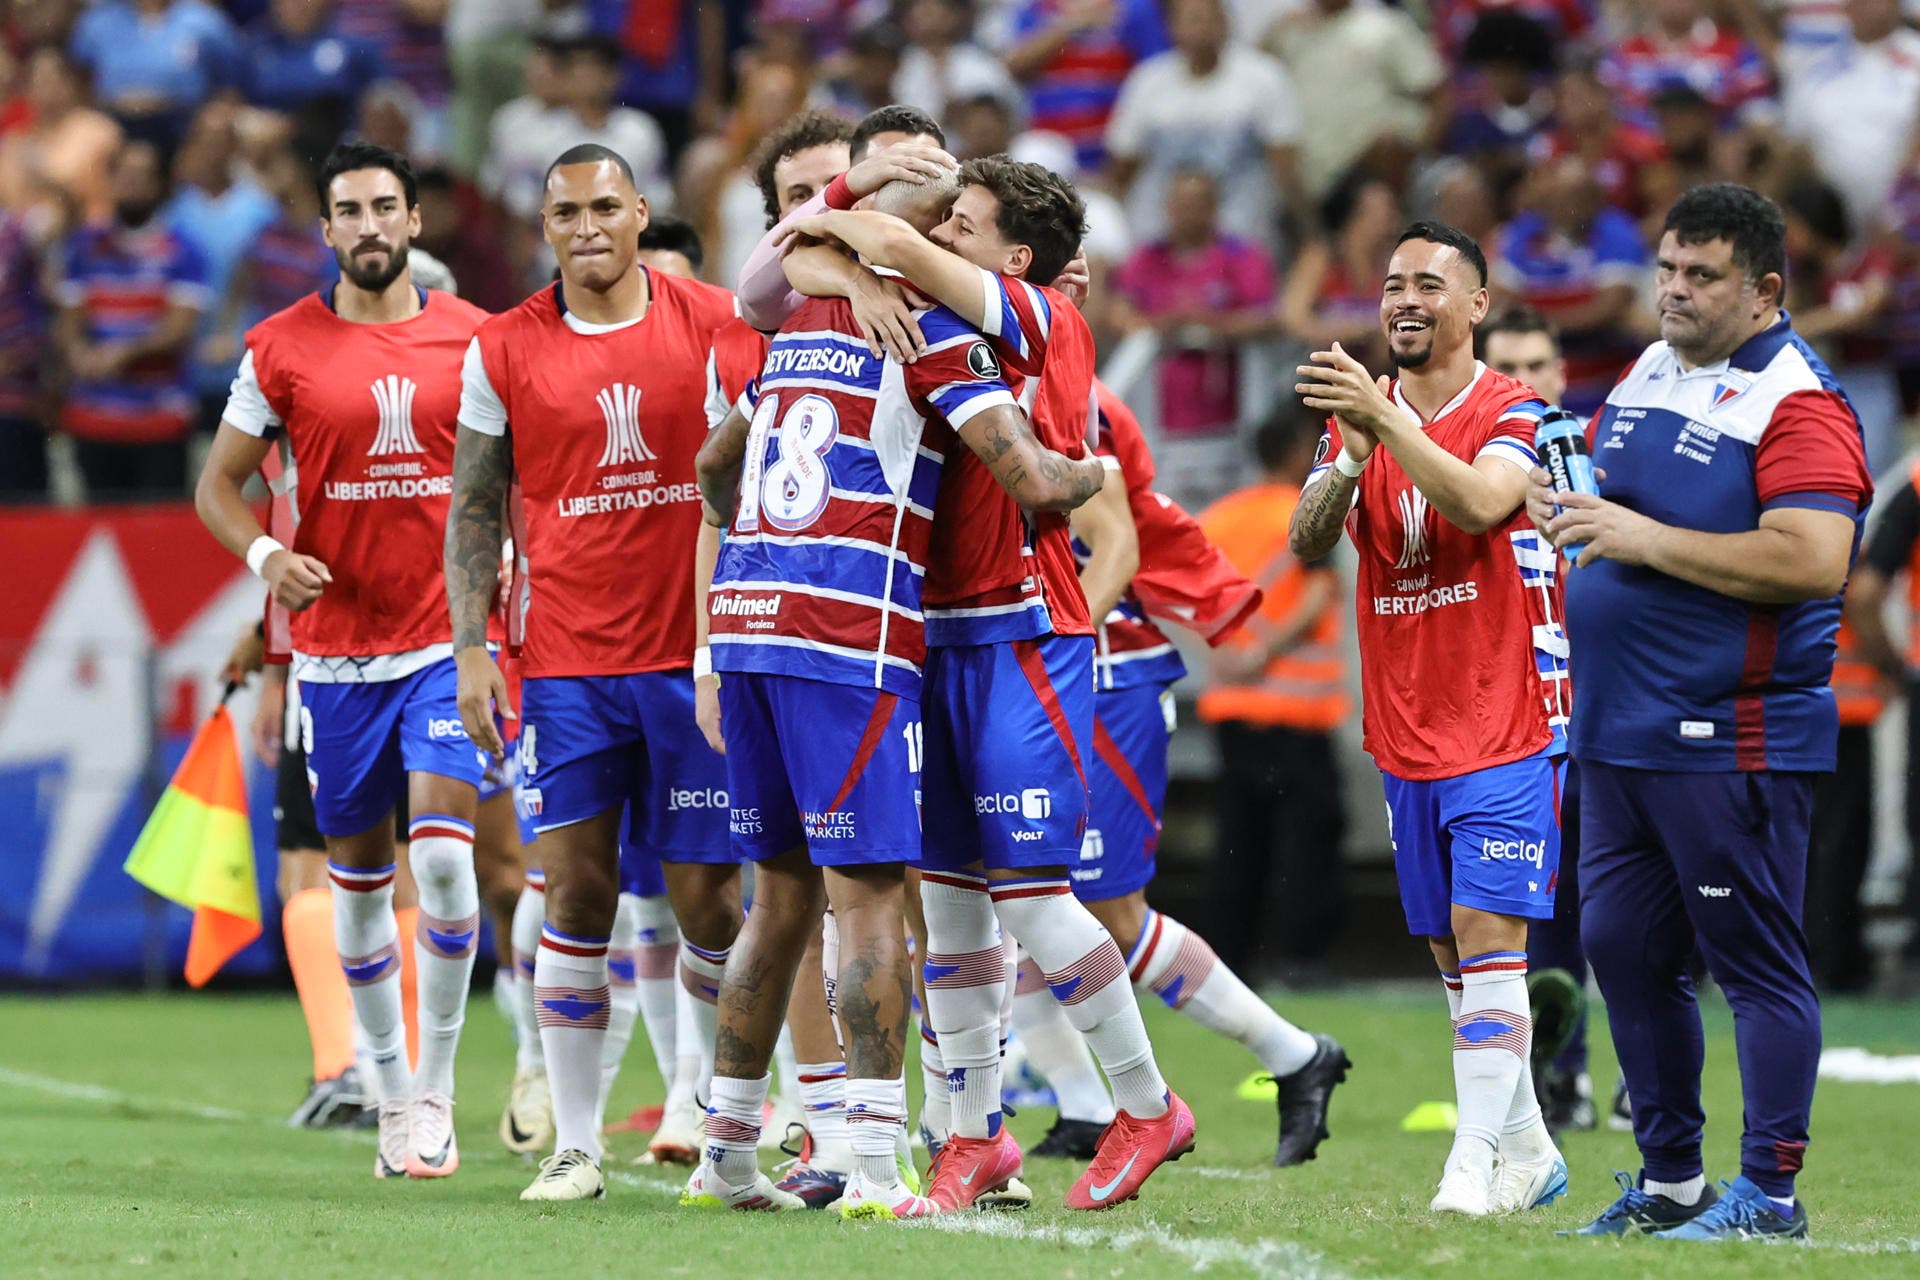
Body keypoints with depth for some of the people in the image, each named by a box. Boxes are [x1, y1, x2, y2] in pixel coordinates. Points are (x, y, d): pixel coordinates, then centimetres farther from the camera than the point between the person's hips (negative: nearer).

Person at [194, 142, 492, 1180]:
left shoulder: (473, 339, 2)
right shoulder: (282, 348, 0)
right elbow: (218, 484, 6)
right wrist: (266, 555, -12)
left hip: (447, 640, -1)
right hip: (336, 649, 1)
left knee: (442, 852, -16)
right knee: (358, 877, 7)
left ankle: (436, 1090, -5)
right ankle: (392, 1093, 21)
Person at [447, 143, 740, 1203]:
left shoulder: (715, 324, 1)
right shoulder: (504, 349, 4)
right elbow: (473, 508, 8)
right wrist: (470, 648, 1)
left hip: (696, 654, 0)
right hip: (566, 664, 1)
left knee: (708, 897, 1)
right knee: (576, 887, -2)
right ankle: (574, 1144, 3)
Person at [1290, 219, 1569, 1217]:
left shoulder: (1515, 415, -7)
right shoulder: (1360, 418, 10)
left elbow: (1479, 503, -27)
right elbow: (1306, 543, -1)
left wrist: (1384, 421, -35)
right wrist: (1345, 459, -20)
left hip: (1505, 720, -6)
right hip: (1404, 734, 6)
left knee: (1487, 932, -13)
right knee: (1451, 948, 9)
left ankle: (1474, 1159, -15)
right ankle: (1527, 1150, 19)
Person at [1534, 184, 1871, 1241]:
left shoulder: (1797, 401, -12)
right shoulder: (1646, 375, 14)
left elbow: (1813, 560, -23)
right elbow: (1614, 492, 29)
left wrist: (1648, 540, -20)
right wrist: (1573, 511, 4)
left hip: (1729, 741, -9)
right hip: (1618, 734, 9)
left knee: (1756, 962, -4)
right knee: (1621, 949, 12)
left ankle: (1768, 1194, 0)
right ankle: (1669, 1182, 22)